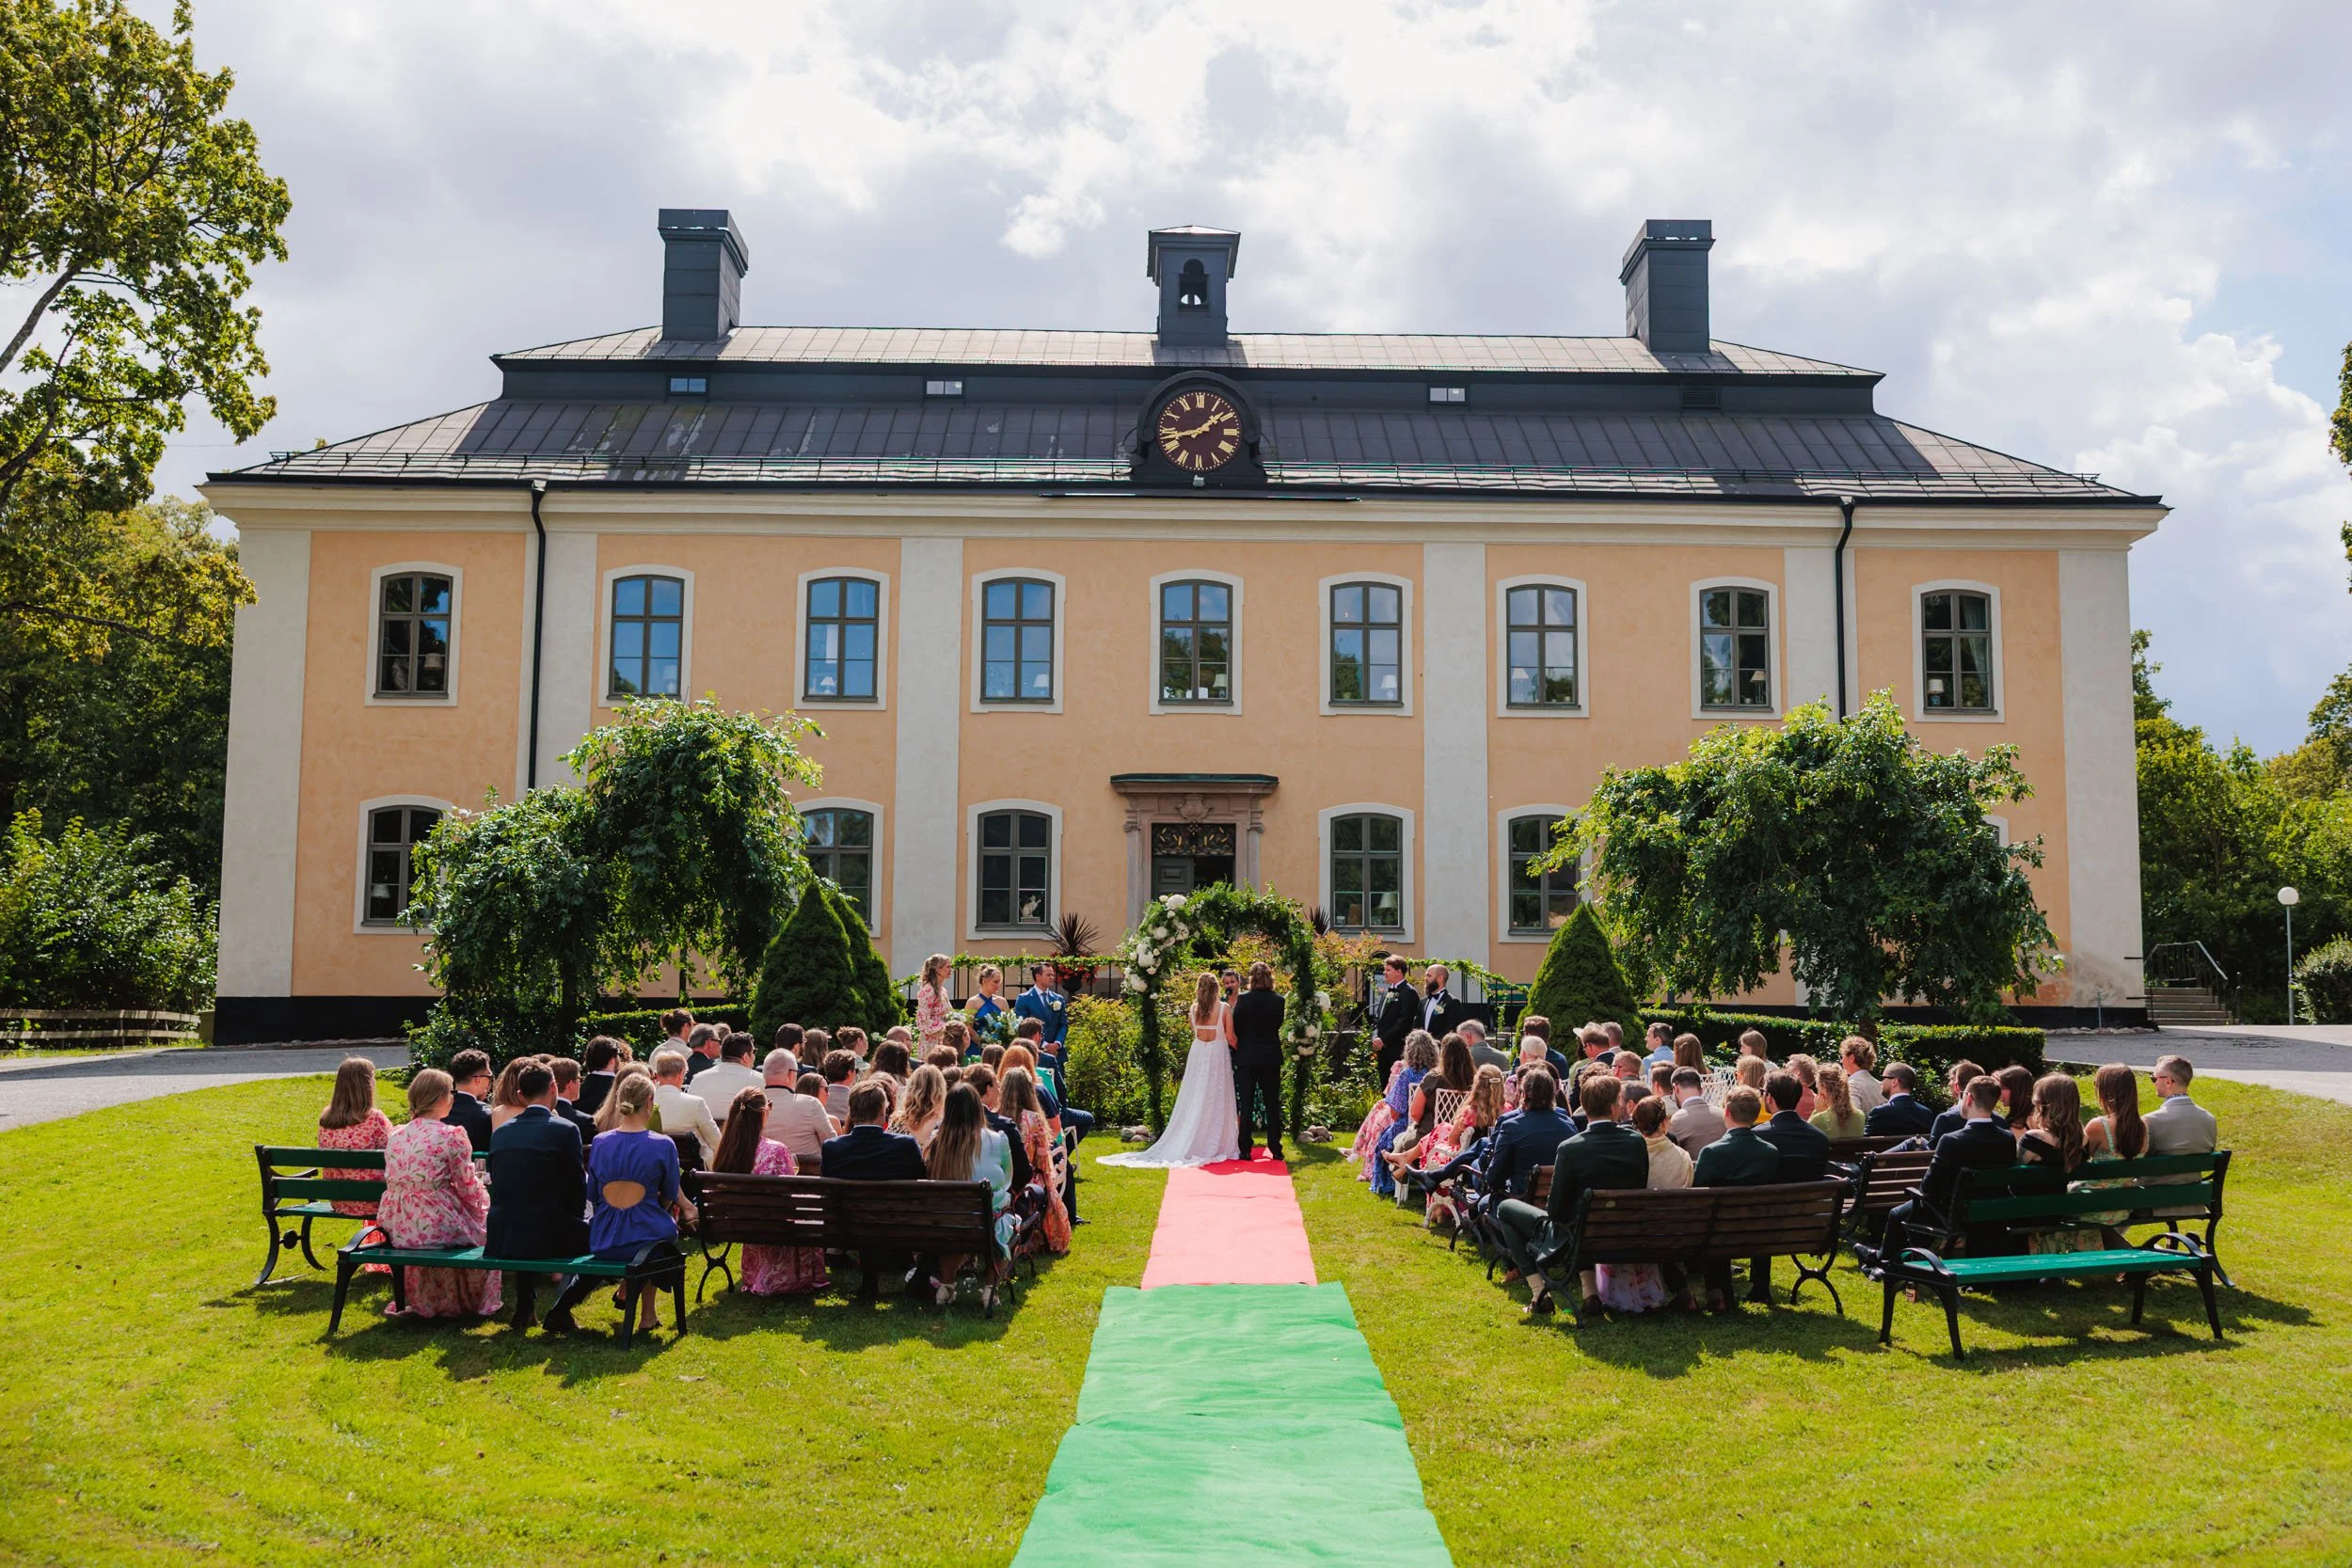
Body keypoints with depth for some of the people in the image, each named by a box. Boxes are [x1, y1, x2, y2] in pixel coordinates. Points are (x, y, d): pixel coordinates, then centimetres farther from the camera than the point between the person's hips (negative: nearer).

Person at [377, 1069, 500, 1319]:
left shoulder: (396, 1135, 5)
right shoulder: (452, 1136, -14)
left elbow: (393, 1181, 15)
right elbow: (468, 1187, -10)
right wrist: (483, 1200, 13)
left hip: (397, 1228, 6)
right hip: (437, 1226, -6)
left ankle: (423, 1302, 43)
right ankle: (469, 1303, 33)